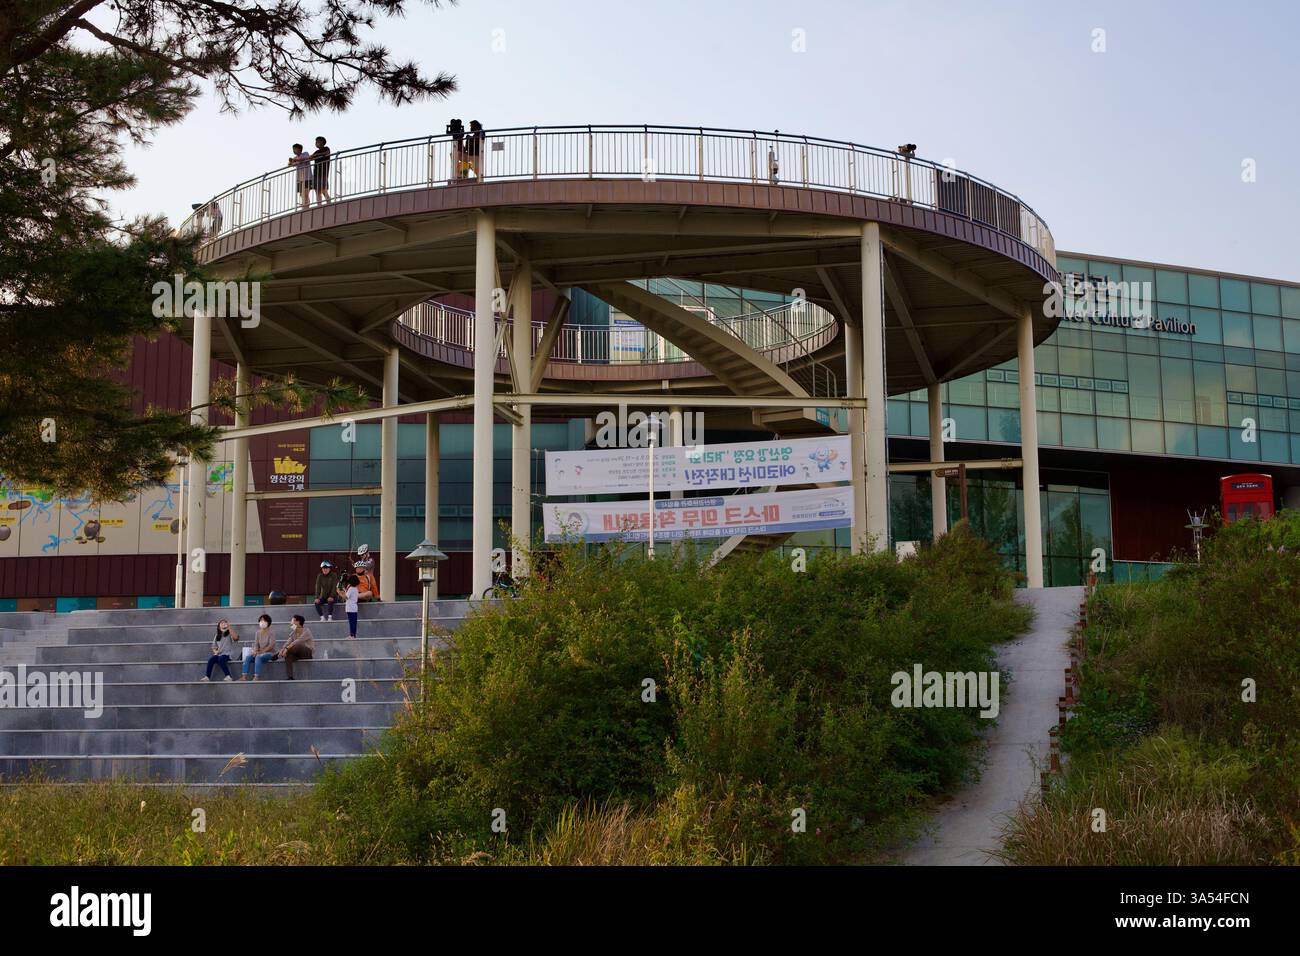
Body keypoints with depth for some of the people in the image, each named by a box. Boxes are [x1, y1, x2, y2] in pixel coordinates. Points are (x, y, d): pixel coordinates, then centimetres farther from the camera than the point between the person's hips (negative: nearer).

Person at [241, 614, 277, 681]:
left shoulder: (270, 633, -5)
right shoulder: (258, 633, 13)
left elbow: (271, 645, -15)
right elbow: (256, 644, 9)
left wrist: (261, 652, -24)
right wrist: (255, 651, -13)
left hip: (270, 653, -6)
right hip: (260, 653, 6)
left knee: (258, 657, -36)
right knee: (247, 657, -19)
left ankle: (257, 677, -41)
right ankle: (244, 677, -28)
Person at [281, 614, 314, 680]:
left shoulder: (306, 631, -14)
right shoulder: (294, 632, 10)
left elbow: (297, 642, -27)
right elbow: (289, 641, -5)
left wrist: (287, 649, -35)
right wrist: (283, 649, -24)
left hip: (308, 652, -6)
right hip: (298, 654, 6)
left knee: (297, 645, -36)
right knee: (288, 655, -26)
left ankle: (278, 655, -25)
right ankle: (290, 677, -33)